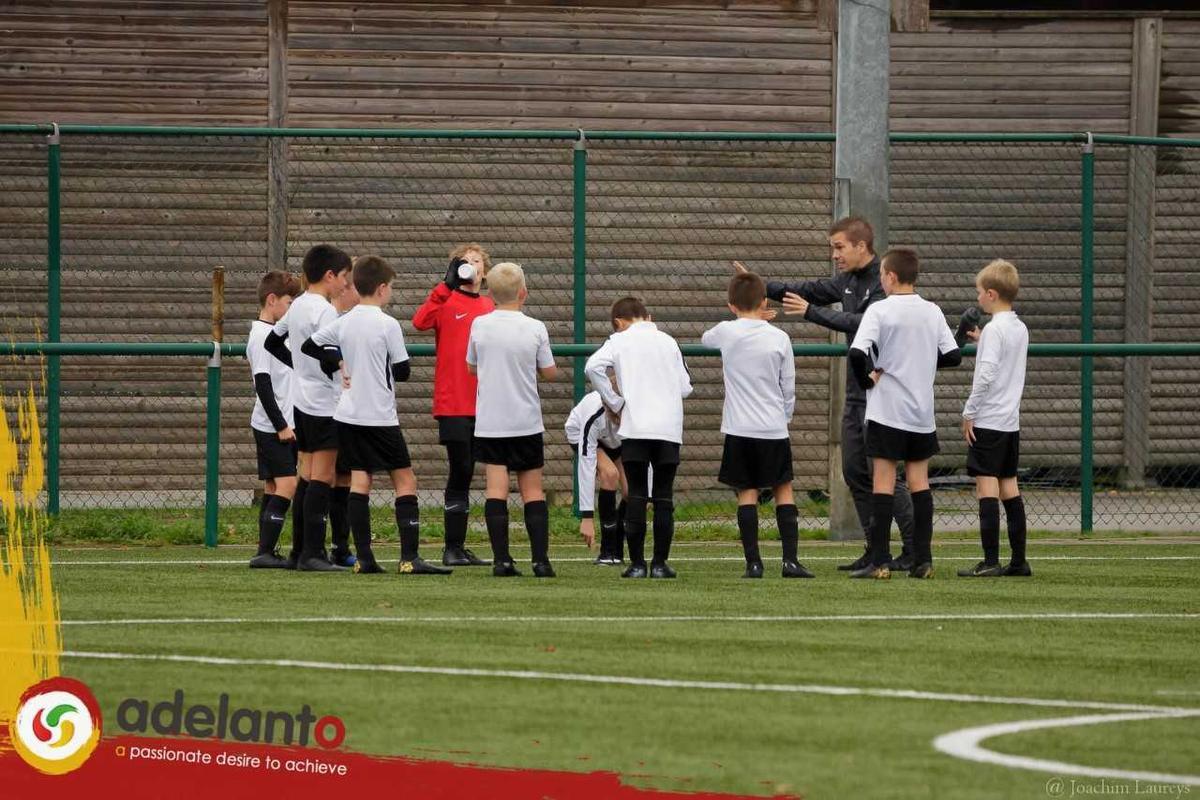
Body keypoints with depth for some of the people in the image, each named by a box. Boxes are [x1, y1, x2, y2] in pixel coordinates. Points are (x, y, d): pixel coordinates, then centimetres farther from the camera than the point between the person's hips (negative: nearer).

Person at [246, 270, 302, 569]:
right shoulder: (261, 336, -14)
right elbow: (262, 385, -19)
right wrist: (281, 426, -18)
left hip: (284, 425, 9)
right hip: (272, 427, -9)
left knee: (273, 488, 8)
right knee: (286, 485, -14)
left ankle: (267, 553, 9)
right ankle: (264, 553, -16)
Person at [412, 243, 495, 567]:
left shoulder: (489, 307, 14)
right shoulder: (446, 301, -2)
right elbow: (420, 321, -23)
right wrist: (447, 285, -25)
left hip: (480, 404, 6)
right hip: (452, 403, -6)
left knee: (464, 473, 9)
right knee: (460, 471, -8)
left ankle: (457, 547, 13)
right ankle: (453, 548, -4)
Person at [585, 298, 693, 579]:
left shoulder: (620, 341, 5)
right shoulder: (669, 342, 13)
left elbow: (593, 367, -11)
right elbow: (686, 386, 12)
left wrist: (615, 403, -1)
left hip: (635, 429, -2)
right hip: (670, 428, 2)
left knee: (637, 496, 2)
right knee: (664, 498, 6)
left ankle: (637, 563, -1)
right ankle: (660, 563, 3)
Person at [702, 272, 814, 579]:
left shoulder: (726, 332, -3)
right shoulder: (779, 338, -2)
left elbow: (705, 339, 23)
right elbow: (788, 388, 4)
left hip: (739, 428, -1)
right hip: (774, 428, 1)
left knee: (747, 493, 2)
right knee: (783, 490, 10)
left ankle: (753, 562, -4)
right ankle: (790, 559, 1)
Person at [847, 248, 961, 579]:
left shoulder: (880, 311, -10)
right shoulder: (932, 312, 4)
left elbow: (857, 353, -22)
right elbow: (953, 356, 4)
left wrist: (866, 379, -5)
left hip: (887, 411, -4)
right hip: (922, 413, 4)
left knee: (884, 482, -2)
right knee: (919, 481, 9)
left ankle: (879, 560, -4)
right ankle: (923, 560, 6)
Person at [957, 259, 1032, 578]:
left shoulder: (994, 329, -14)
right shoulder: (1020, 329, 12)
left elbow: (986, 375, -21)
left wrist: (969, 412, -14)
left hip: (988, 421, -8)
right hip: (1011, 420, 8)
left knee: (987, 487, -8)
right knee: (1009, 488, 12)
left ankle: (990, 561, -12)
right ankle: (1019, 560, 13)